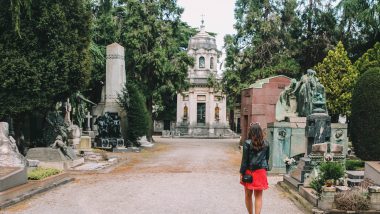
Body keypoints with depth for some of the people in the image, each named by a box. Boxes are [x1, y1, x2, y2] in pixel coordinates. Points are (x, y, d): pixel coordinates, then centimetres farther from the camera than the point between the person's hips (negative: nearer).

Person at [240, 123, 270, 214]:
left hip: (249, 171, -2)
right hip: (261, 172, 2)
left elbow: (244, 159, -10)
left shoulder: (247, 143, -10)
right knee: (258, 196, 7)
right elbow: (267, 158, 8)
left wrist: (241, 173, -5)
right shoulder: (266, 143, 1)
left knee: (248, 195, 15)